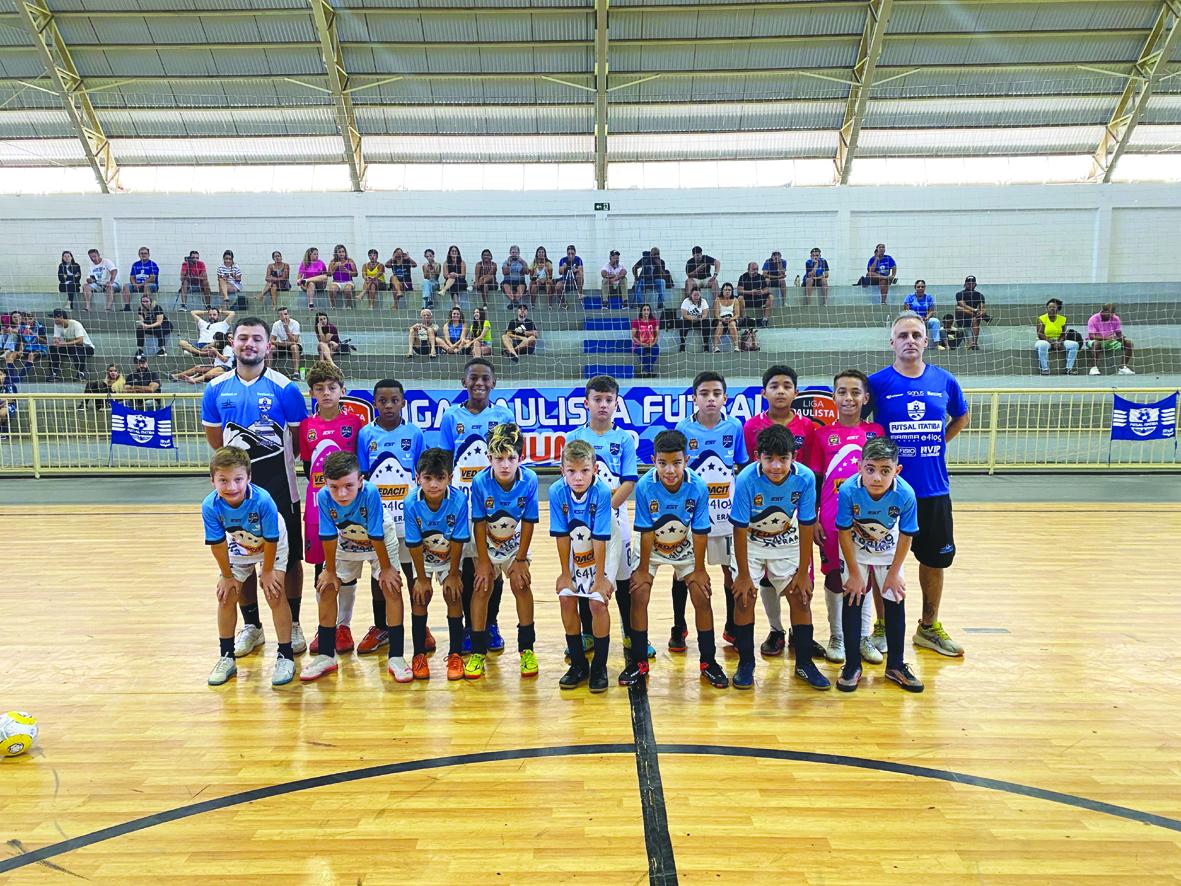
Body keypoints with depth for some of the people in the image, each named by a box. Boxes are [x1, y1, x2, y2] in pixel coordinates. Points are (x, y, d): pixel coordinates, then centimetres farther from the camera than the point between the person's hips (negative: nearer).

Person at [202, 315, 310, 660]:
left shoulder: (284, 388, -6)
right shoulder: (216, 389, 4)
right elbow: (213, 437, 13)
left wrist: (276, 459, -4)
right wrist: (237, 454, 3)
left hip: (279, 486, -3)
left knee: (289, 558, 6)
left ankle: (293, 625, 22)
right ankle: (251, 625, 28)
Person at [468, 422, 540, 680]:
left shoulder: (530, 480, -26)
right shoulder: (480, 482, -27)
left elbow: (528, 523, -16)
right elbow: (479, 524, -17)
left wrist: (520, 560, -12)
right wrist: (483, 560, -12)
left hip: (516, 542, 0)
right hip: (487, 543, 0)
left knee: (522, 586, -8)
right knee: (482, 588, -5)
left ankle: (526, 648, 8)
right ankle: (478, 651, 9)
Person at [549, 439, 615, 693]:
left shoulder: (602, 493, -29)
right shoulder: (557, 492, -21)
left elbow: (599, 540, -24)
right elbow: (562, 536, -14)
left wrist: (600, 577, -18)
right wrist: (565, 573, -7)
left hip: (599, 555, -3)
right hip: (573, 555, 3)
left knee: (598, 602, -12)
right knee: (566, 599, -4)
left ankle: (599, 667, 8)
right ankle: (578, 665, 14)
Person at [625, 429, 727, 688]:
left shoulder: (698, 487, -29)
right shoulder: (645, 486, -31)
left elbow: (700, 532, -17)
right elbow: (646, 532, -20)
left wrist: (698, 569, -10)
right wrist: (644, 568, -12)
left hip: (685, 549, 1)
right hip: (652, 549, 0)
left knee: (702, 597, -5)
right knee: (638, 596, -10)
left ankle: (708, 662, 13)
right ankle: (638, 662, 7)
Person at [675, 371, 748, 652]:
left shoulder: (735, 427, -4)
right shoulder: (684, 428, -6)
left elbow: (742, 468, 2)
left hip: (726, 511, 1)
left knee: (732, 569, 10)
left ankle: (732, 627, 27)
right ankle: (678, 628, 23)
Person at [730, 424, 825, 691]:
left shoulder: (805, 478, -25)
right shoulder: (746, 480, -30)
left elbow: (806, 527, -14)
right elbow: (740, 530, -21)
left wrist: (803, 573, -9)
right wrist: (744, 575, -15)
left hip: (787, 543, 2)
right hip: (751, 543, -2)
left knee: (801, 596, -3)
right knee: (744, 596, -12)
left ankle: (804, 662, 15)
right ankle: (746, 663, 6)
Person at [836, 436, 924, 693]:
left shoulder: (905, 494, -32)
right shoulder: (848, 490, -34)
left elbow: (906, 537, -15)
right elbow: (845, 534, -20)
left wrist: (894, 573, -7)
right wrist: (854, 574, -13)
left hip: (889, 552, 1)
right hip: (855, 551, -1)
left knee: (895, 602, 4)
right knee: (853, 601, -3)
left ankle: (895, 665, 21)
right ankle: (852, 665, 11)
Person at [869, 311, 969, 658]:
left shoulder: (944, 381, 1)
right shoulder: (877, 382, -8)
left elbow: (962, 417, 19)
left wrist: (936, 444, 7)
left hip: (934, 488, 3)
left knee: (936, 558, 14)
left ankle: (929, 627, 32)